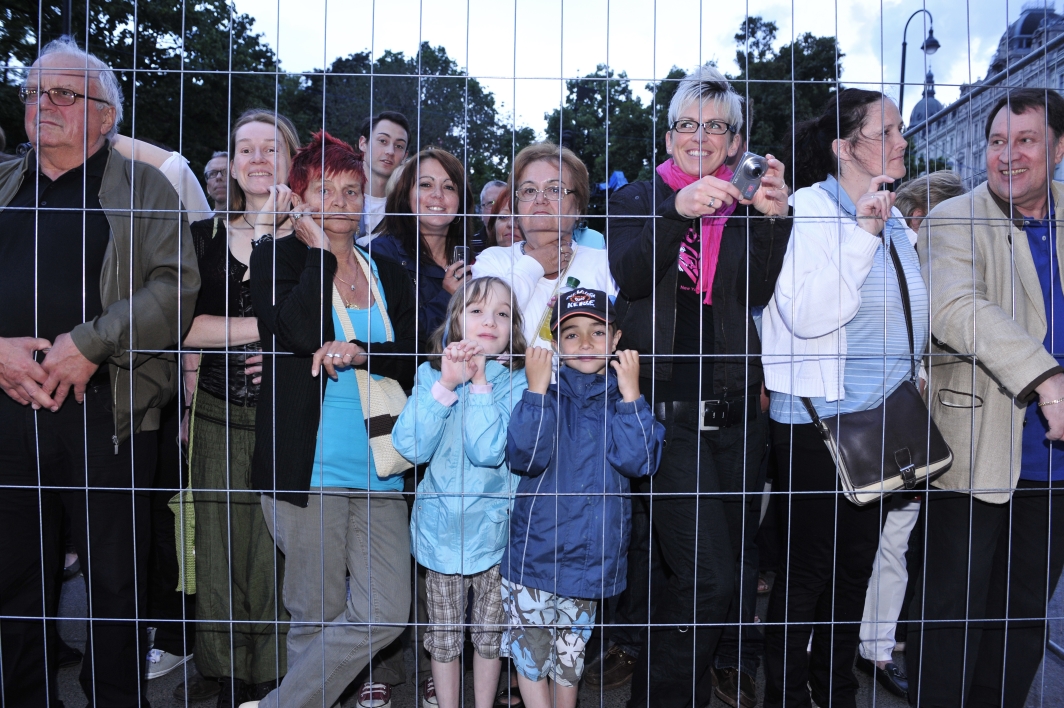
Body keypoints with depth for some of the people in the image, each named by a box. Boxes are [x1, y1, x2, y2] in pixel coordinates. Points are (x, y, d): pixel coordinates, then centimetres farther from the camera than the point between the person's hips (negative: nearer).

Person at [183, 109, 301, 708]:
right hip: (218, 417, 2)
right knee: (223, 549, 5)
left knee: (278, 553, 0)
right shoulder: (206, 235, 10)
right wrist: (267, 326, -5)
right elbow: (190, 327, 4)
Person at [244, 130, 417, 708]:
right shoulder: (276, 256, 2)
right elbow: (301, 331, -17)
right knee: (318, 617, 5)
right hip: (307, 470, -4)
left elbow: (409, 358, 4)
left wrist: (359, 353, -14)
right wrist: (318, 246, -9)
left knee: (386, 614, 1)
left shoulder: (389, 275, 14)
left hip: (378, 472, 5)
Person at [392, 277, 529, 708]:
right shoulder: (431, 373, -4)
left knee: (490, 633, 16)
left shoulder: (517, 381, -9)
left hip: (494, 526, -1)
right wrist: (445, 385, -23)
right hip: (441, 527, 1)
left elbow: (487, 451, -23)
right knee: (444, 637, 15)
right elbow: (410, 447, -17)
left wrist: (479, 382, -22)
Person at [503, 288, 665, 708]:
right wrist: (537, 389, -24)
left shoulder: (622, 398, -1)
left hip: (593, 553, 1)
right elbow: (525, 457, -20)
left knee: (571, 652, 20)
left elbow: (640, 461, -15)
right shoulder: (544, 393, -6)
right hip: (536, 549, -1)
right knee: (531, 651, 10)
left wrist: (630, 393, -19)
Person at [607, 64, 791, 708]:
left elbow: (758, 293, -3)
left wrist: (772, 218, -18)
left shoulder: (747, 207, 12)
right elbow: (630, 276, -13)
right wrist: (676, 208, -28)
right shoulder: (639, 198, 6)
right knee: (708, 573, -11)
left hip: (737, 406, 4)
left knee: (741, 555, 16)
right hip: (667, 406, -3)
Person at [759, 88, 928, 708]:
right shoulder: (810, 208, -11)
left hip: (884, 419, 7)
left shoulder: (895, 219, 12)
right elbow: (805, 317, -24)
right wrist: (861, 234, -25)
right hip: (818, 418, -7)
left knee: (856, 563, 16)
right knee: (808, 565, 2)